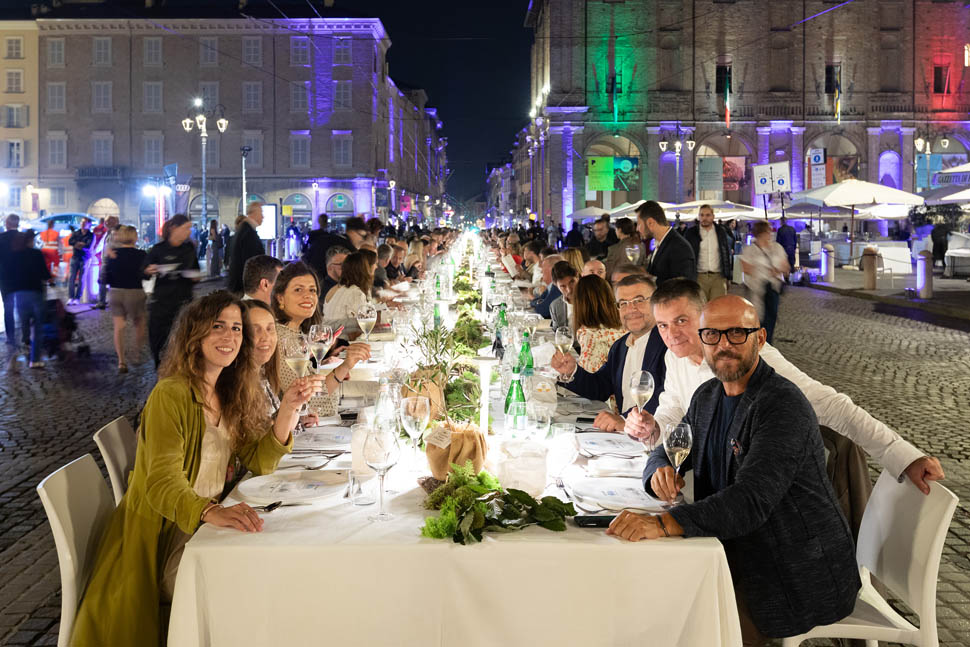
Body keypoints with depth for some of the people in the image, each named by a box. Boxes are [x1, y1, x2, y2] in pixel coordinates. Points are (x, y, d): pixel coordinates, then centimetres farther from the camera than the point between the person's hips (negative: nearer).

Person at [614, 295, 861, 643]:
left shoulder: (784, 406, -22)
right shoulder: (707, 396, 6)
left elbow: (751, 500, -33)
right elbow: (665, 452, 16)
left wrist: (663, 523, -46)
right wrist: (661, 472, -12)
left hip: (800, 579, -8)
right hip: (739, 558, 8)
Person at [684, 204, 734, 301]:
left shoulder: (721, 232, 10)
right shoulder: (690, 233, 5)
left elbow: (727, 255, 14)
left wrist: (728, 277, 10)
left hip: (718, 277, 1)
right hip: (699, 277, -1)